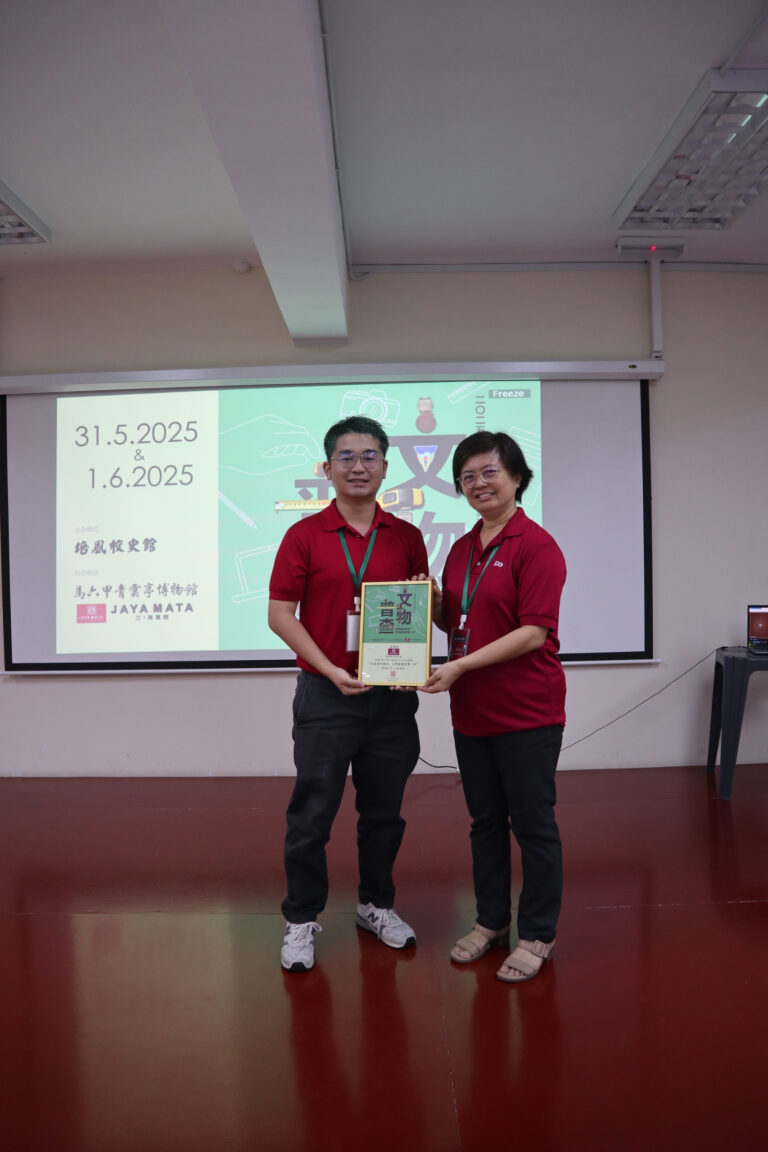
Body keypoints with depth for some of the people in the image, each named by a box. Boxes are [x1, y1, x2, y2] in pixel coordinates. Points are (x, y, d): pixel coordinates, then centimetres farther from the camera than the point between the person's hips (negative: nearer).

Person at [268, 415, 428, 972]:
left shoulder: (407, 537, 6)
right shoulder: (304, 535, -1)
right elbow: (280, 614, -4)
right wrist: (330, 669, -14)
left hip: (392, 694, 3)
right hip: (325, 694, -2)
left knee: (384, 810, 15)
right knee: (313, 812, 5)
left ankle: (377, 904, 34)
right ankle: (302, 918, 22)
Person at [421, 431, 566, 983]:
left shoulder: (536, 545, -13)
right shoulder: (462, 549, 9)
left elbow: (533, 631, -19)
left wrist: (461, 666, -22)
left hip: (526, 711, -7)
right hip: (472, 710, 7)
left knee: (532, 822, 7)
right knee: (485, 820, 18)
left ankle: (537, 935, 25)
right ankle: (491, 920, 35)